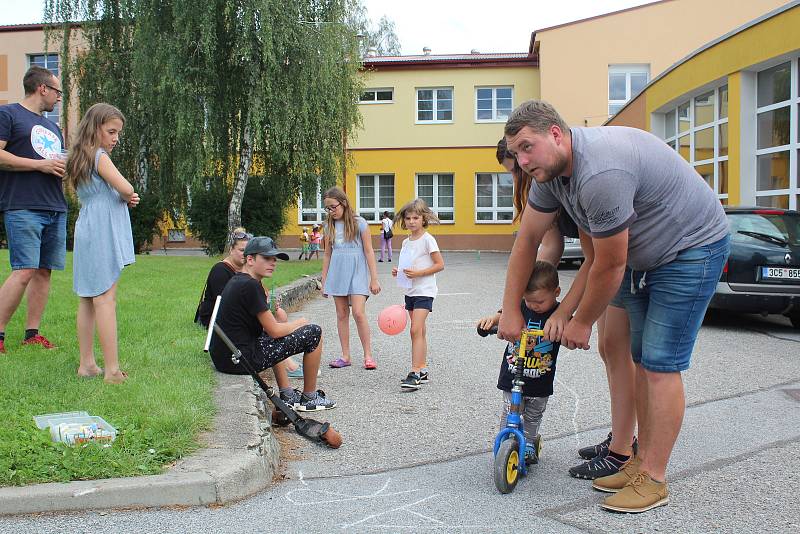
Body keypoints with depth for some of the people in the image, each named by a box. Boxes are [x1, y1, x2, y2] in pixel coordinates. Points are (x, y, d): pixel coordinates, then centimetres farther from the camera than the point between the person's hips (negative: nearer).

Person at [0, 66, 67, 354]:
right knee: (24, 271, -14)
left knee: (44, 271, 5)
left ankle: (32, 333, 10)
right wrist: (41, 164, -12)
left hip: (56, 209, 8)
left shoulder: (52, 127, 26)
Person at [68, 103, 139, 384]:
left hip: (86, 233, 9)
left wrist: (125, 199, 2)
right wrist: (127, 196, 1)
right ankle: (112, 370, -10)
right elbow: (126, 188, -22)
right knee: (105, 299, -10)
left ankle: (87, 364, 16)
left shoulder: (79, 159, 17)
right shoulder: (99, 156, -10)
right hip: (102, 233, -9)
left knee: (88, 300, 10)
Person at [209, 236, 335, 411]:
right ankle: (309, 398, 14)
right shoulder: (250, 285, -17)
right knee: (314, 333, -4)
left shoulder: (235, 281, 14)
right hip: (242, 360, -10)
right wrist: (300, 323, 4)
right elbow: (275, 331, -13)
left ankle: (287, 395, 32)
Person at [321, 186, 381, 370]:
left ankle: (368, 355, -3)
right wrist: (324, 281, 13)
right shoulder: (329, 227, 8)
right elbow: (327, 254, 14)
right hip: (337, 275, 5)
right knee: (342, 315, 7)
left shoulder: (359, 223, -5)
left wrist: (374, 279, -6)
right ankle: (345, 356, 13)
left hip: (357, 274, -4)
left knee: (359, 313, -13)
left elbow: (369, 252, -4)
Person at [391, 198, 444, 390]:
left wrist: (418, 273, -20)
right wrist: (398, 272, 3)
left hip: (424, 290, -8)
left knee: (416, 330, -15)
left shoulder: (427, 239, -9)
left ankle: (414, 373, -16)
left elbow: (440, 264, -11)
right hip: (411, 290, 8)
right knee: (419, 332, 12)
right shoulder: (406, 242, 13)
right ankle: (422, 371, 18)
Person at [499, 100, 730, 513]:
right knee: (642, 359, 10)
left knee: (660, 365, -9)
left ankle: (653, 480, 0)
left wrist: (581, 323, -10)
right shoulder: (550, 171, -5)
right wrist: (510, 311, 4)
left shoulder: (601, 173, -35)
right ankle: (641, 461, 20)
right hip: (643, 255, 9)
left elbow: (609, 266, -25)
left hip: (693, 248, -9)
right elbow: (527, 240, 3)